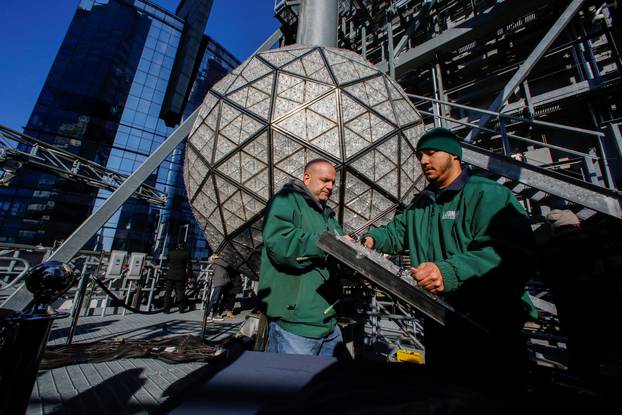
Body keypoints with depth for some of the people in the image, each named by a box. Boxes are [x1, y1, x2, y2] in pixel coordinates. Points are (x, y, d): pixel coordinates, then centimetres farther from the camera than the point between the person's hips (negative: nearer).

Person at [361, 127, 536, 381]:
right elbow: (396, 232, 20)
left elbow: (513, 254, -26)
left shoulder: (488, 194, -13)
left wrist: (451, 272, -39)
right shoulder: (420, 204, 14)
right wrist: (373, 239, -1)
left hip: (491, 333, -7)